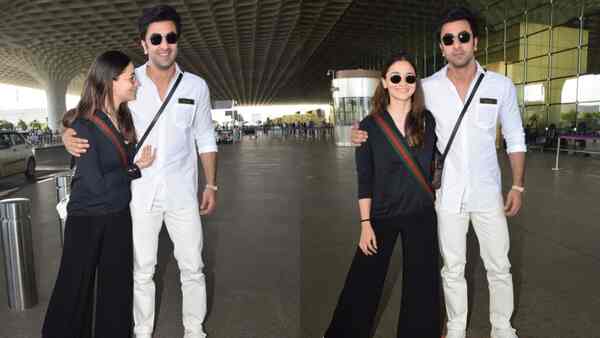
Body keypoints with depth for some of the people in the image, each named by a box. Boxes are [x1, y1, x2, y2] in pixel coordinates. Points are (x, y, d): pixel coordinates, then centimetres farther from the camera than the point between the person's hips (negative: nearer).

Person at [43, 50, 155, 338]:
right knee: (76, 287, 11)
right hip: (87, 219, -6)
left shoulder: (125, 119, 1)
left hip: (120, 216, 6)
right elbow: (97, 184, -21)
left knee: (118, 285, 15)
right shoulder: (84, 126, -19)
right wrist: (136, 168, -12)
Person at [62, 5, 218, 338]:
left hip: (182, 193, 1)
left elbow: (205, 139, 6)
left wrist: (211, 185, 3)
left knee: (192, 268, 9)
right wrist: (68, 134, -19)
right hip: (139, 194, 0)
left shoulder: (196, 86, 0)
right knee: (142, 271, 12)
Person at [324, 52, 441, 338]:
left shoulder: (427, 121, 0)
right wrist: (365, 223, -9)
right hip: (381, 216, -1)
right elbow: (364, 180, -6)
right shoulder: (370, 125, -7)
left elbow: (437, 166, 10)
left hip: (421, 216, 2)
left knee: (421, 285, 11)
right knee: (364, 282, 9)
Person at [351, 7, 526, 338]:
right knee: (452, 269, 14)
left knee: (499, 267, 12)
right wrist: (367, 135, -15)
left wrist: (518, 186, 0)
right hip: (448, 196, 0)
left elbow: (515, 139, 5)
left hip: (488, 194, 1)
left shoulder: (501, 85, -4)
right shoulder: (427, 88, -6)